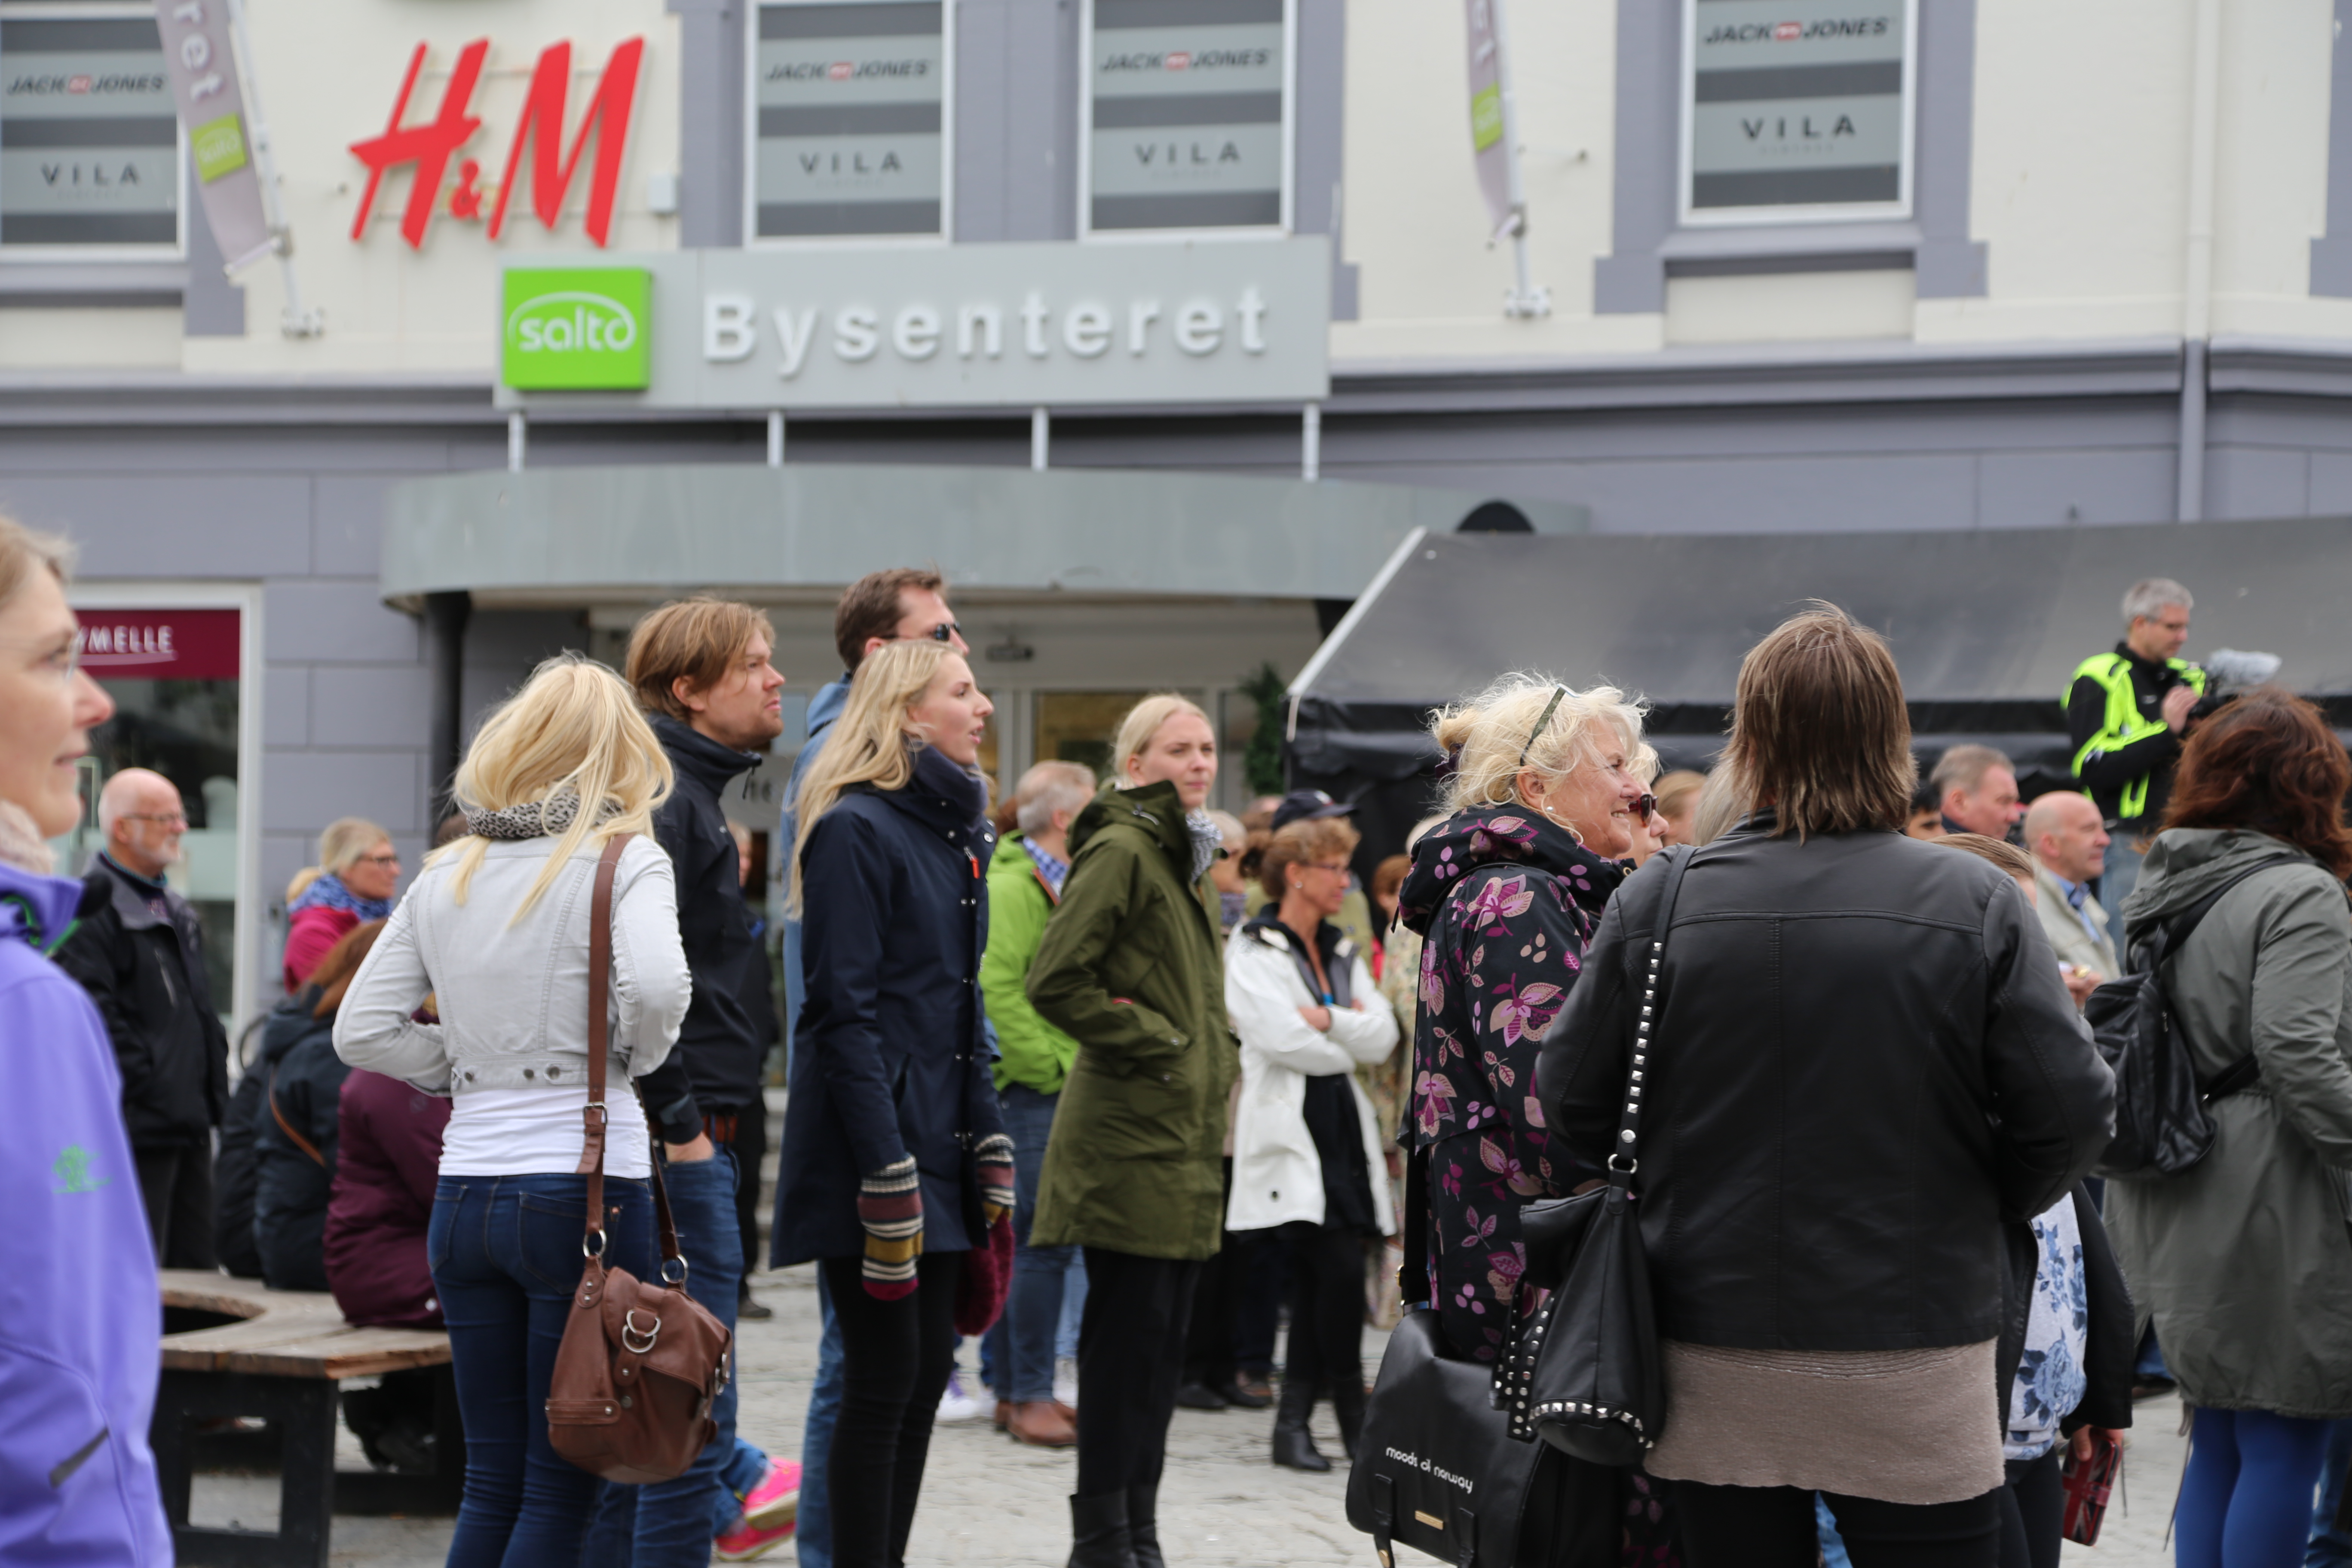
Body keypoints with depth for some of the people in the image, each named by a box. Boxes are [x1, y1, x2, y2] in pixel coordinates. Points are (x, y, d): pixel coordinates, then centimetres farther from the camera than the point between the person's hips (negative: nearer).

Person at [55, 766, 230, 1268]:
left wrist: (215, 1091, 16)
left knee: (196, 1261, 12)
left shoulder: (176, 910, 21)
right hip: (139, 1128, -9)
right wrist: (146, 1085, -20)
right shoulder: (95, 909, -11)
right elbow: (96, 1015, -19)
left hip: (189, 1125, 10)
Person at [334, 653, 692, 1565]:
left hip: (465, 1193, 5)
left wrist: (465, 1071, 13)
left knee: (492, 1483, 13)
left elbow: (361, 1031, 8)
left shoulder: (444, 875, 10)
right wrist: (636, 1058, -5)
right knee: (562, 1491, 2)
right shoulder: (624, 859, -6)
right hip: (586, 1191, -5)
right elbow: (656, 985, -24)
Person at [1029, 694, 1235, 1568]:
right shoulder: (1120, 851, -12)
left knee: (1161, 1337, 11)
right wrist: (1152, 1040, -15)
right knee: (1127, 1331, -6)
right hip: (1130, 1133, -9)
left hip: (1184, 1135, 9)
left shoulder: (1186, 857, 19)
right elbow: (1054, 981, -20)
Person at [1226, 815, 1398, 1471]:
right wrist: (1349, 1041, 1)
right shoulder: (1252, 954, -3)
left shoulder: (1343, 954, 19)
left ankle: (1292, 1424, 12)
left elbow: (1383, 1035, 7)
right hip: (1289, 1128, -7)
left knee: (1316, 1279, 6)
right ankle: (1352, 1412, -4)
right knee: (1341, 1267, -16)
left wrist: (1327, 1020, -9)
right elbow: (1283, 1039, -14)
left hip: (1341, 1127, 7)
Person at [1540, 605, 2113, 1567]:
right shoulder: (1975, 906, -7)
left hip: (1713, 1378, 2)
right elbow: (2074, 1113, -8)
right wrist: (1988, 1206, 11)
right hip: (1911, 1373, -2)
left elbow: (1571, 1107, 1)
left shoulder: (1654, 904, -3)